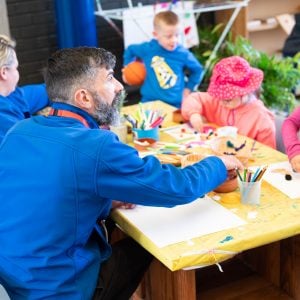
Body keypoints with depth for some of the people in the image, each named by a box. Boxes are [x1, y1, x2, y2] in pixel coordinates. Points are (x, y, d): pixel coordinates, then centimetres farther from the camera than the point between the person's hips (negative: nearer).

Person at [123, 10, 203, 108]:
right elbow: (130, 50, 15)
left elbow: (197, 70, 10)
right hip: (150, 102, 0)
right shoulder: (147, 48, -7)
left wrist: (188, 88, 6)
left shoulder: (183, 54, -8)